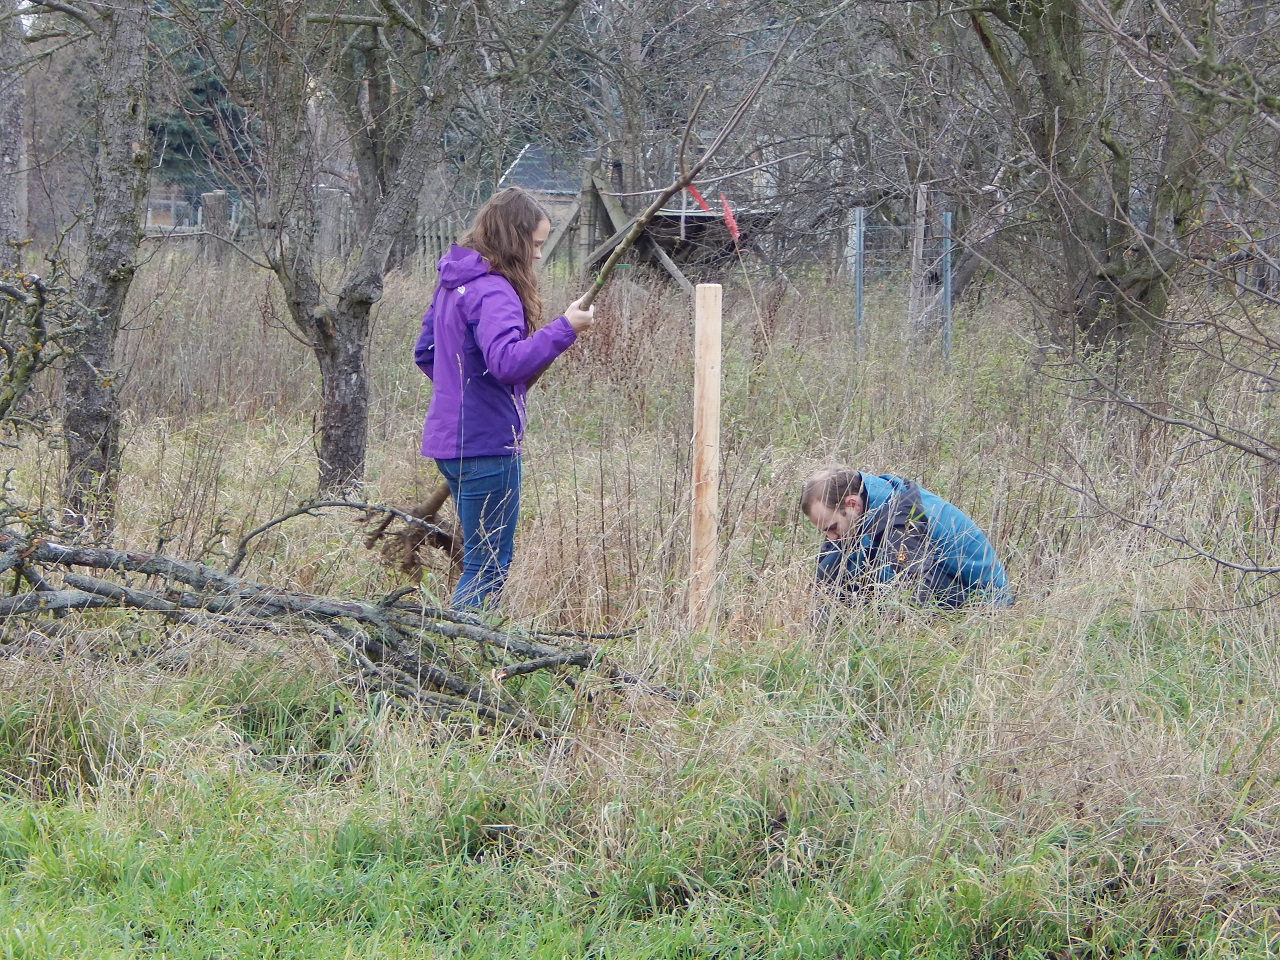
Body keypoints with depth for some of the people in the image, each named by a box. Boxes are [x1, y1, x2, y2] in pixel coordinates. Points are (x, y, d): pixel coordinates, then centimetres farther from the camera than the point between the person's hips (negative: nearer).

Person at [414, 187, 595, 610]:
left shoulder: (452, 282, 12)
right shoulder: (492, 292, -18)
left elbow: (424, 352, 22)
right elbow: (507, 360, -32)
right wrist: (565, 329, -30)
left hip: (448, 439, 10)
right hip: (487, 444, -10)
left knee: (480, 561, 18)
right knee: (489, 568, -4)